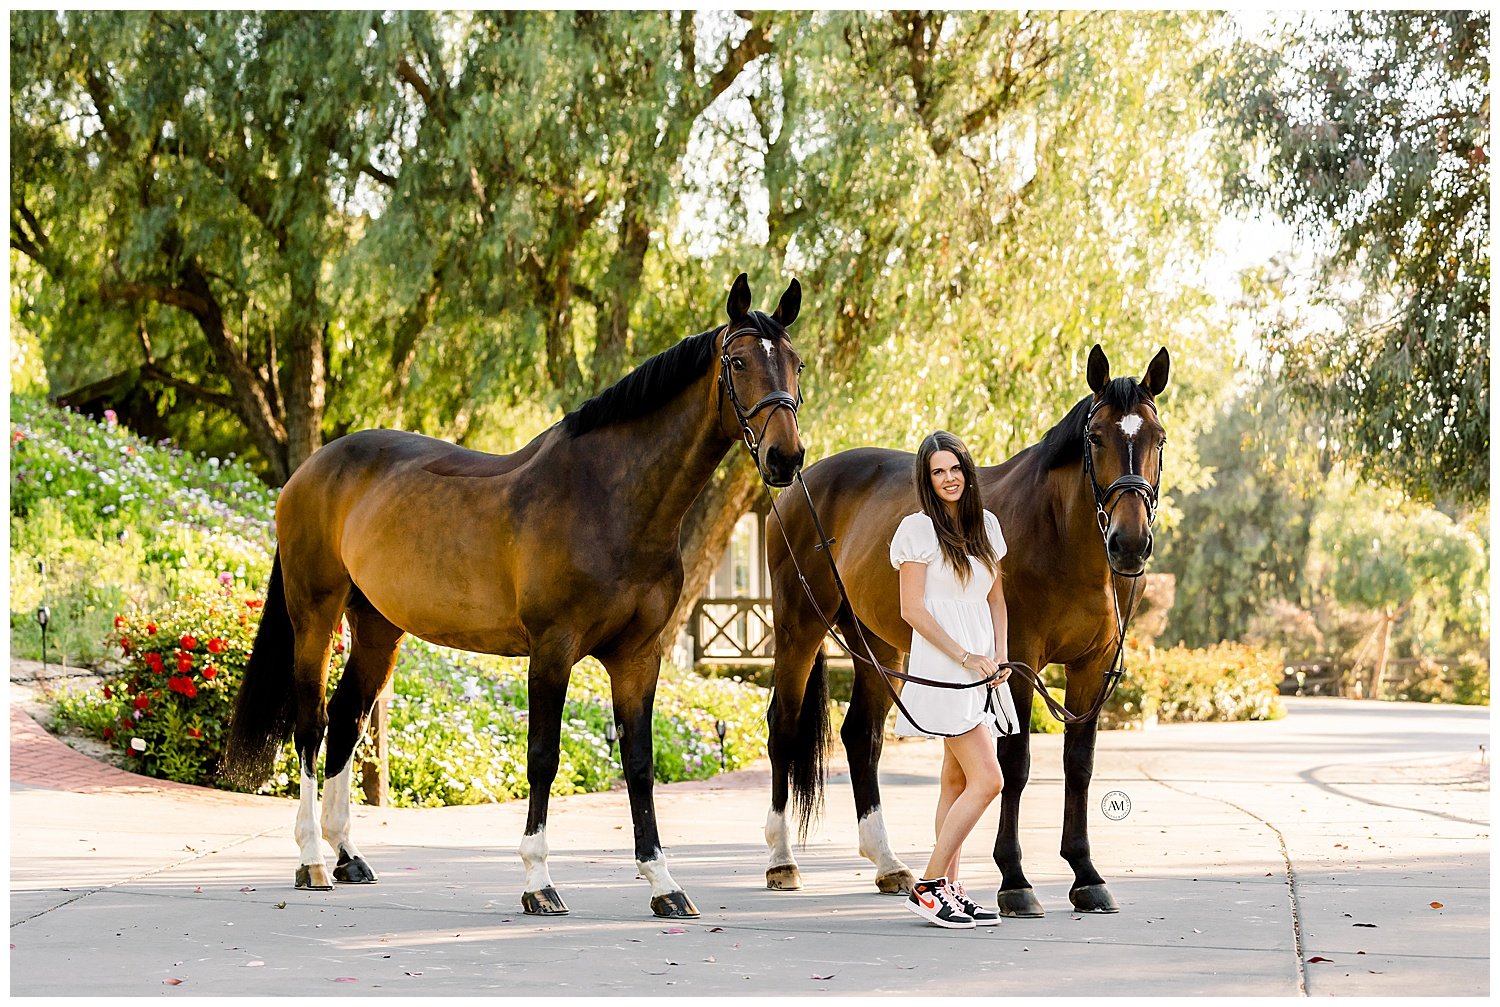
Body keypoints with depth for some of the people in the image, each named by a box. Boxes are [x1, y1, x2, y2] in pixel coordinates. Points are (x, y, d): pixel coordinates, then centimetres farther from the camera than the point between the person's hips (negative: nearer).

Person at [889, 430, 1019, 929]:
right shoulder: (919, 529, -7)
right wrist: (966, 658, -14)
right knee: (987, 780, -13)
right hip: (943, 668, -7)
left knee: (957, 781, 9)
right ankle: (928, 887, -7)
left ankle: (949, 889, 13)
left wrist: (1000, 654, 2)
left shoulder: (985, 524, 12)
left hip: (981, 667, 7)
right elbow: (912, 610, -10)